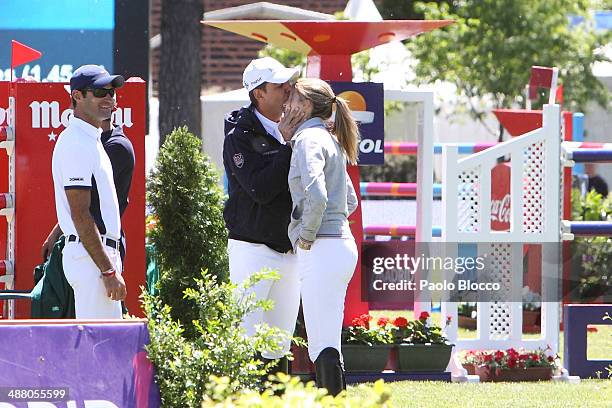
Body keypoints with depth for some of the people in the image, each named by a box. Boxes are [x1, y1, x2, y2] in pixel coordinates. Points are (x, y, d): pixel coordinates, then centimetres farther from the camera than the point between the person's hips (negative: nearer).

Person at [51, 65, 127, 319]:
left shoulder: (91, 140, 18)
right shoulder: (77, 143, -15)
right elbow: (80, 215, -20)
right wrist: (109, 270, -22)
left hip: (101, 253, 11)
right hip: (90, 257, -11)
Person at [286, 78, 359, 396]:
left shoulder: (309, 139, -9)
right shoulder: (331, 141, 20)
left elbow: (316, 196, -24)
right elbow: (350, 201, 29)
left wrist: (306, 236, -12)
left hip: (320, 250, -10)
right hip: (342, 243, 10)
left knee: (324, 346, -12)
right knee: (325, 344, 12)